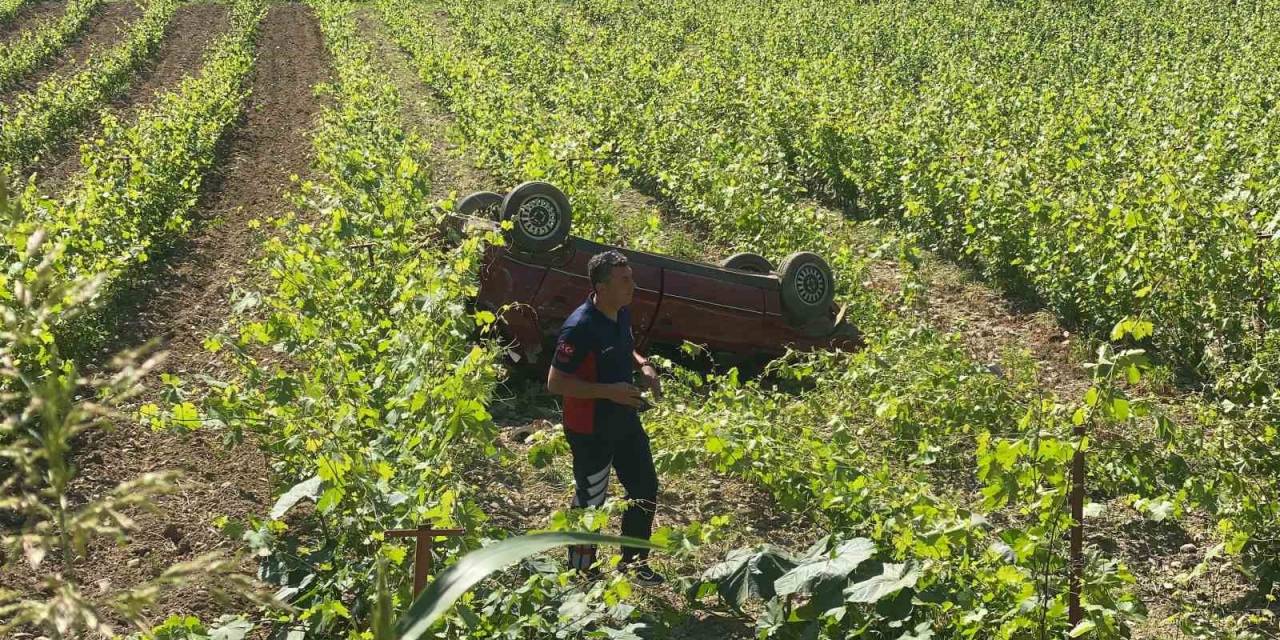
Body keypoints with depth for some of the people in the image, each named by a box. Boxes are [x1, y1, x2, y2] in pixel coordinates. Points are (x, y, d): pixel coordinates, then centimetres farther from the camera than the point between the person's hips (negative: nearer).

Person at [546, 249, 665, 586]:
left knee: (645, 488, 16)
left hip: (625, 419, 8)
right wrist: (609, 391, -28)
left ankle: (633, 560, 33)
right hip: (591, 430, -8)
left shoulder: (622, 314, -1)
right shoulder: (579, 328, -27)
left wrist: (642, 364, -2)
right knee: (590, 500, 7)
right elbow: (555, 382, -24)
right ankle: (580, 571, 27)